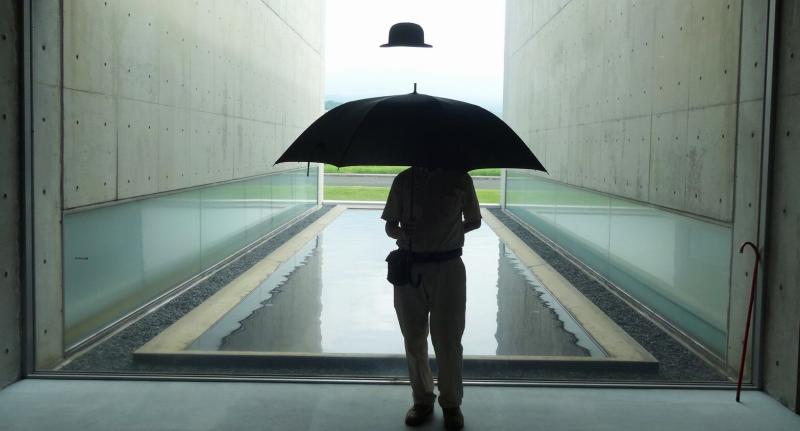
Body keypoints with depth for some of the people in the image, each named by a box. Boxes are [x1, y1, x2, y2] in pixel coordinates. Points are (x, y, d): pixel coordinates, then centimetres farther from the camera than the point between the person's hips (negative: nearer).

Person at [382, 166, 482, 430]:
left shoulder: (459, 180, 1)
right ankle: (422, 401, 26)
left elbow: (474, 221, 11)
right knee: (414, 340, 9)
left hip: (448, 269, -2)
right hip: (409, 269, 2)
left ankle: (451, 403, 19)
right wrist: (403, 233, -14)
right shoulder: (403, 180, 5)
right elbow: (390, 226, 8)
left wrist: (450, 234, -5)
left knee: (448, 341, 2)